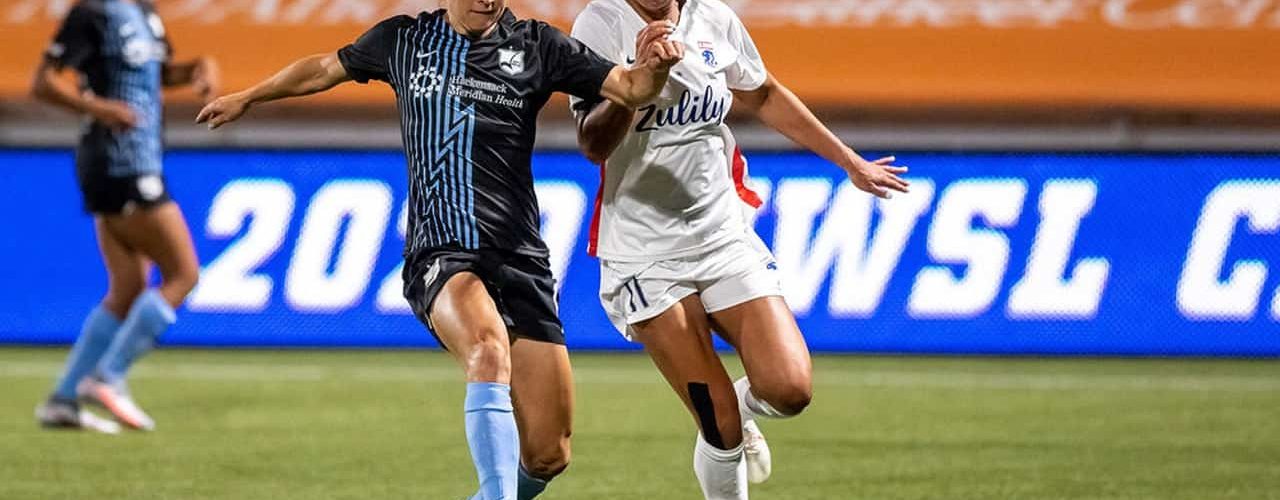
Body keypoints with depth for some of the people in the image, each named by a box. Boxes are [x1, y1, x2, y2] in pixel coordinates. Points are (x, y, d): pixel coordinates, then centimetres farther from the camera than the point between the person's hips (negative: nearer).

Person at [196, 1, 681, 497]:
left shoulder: (535, 45, 8)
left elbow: (627, 88, 1)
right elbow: (325, 69, 29)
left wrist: (652, 69, -22)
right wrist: (247, 97, 43)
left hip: (520, 259, 2)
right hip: (439, 253, -1)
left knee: (547, 456, -4)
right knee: (490, 350, -36)